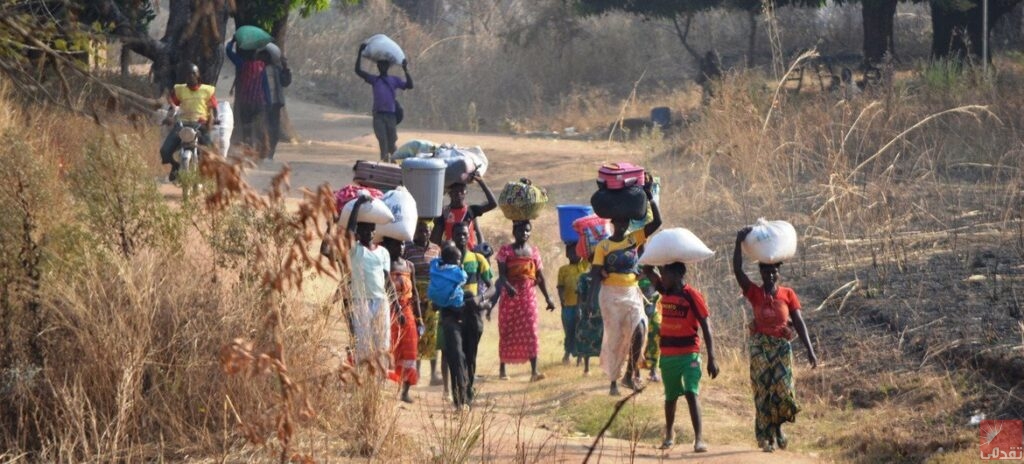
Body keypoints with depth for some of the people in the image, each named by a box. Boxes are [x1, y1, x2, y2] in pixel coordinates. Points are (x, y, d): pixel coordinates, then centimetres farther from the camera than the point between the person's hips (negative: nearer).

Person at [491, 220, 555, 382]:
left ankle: (534, 370, -14)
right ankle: (502, 368, 18)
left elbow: (540, 277, 10)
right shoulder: (506, 251, -1)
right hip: (510, 296, -2)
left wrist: (547, 298, 5)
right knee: (507, 332, 5)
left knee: (531, 332, -7)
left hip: (528, 296, 2)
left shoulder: (534, 252, 9)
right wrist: (508, 286, -32)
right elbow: (501, 275, -12)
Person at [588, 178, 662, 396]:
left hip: (632, 293, 2)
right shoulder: (603, 246, -2)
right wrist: (604, 272, -23)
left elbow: (657, 222, -2)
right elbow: (595, 272, -2)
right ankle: (613, 381, 12)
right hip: (611, 295, -2)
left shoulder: (634, 239, 6)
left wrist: (649, 196, -7)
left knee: (638, 332, -16)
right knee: (614, 337, 1)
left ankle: (629, 375, -1)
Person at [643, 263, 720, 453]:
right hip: (667, 354, 6)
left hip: (689, 354, -6)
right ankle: (669, 434, 34)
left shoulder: (692, 296, -11)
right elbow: (647, 270, 18)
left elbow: (706, 327, -10)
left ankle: (699, 438, -21)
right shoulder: (665, 291, 7)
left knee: (691, 393, -17)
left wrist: (711, 359, -14)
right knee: (671, 396, 17)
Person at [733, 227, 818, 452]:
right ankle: (766, 437, 2)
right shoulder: (755, 293, 0)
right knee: (763, 391, -3)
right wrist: (739, 244, -23)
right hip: (760, 347, -1)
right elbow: (737, 271, -13)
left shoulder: (788, 294, 3)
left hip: (782, 346, 1)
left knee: (783, 390, -8)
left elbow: (799, 323, 1)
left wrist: (810, 350, -5)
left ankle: (776, 426, 19)